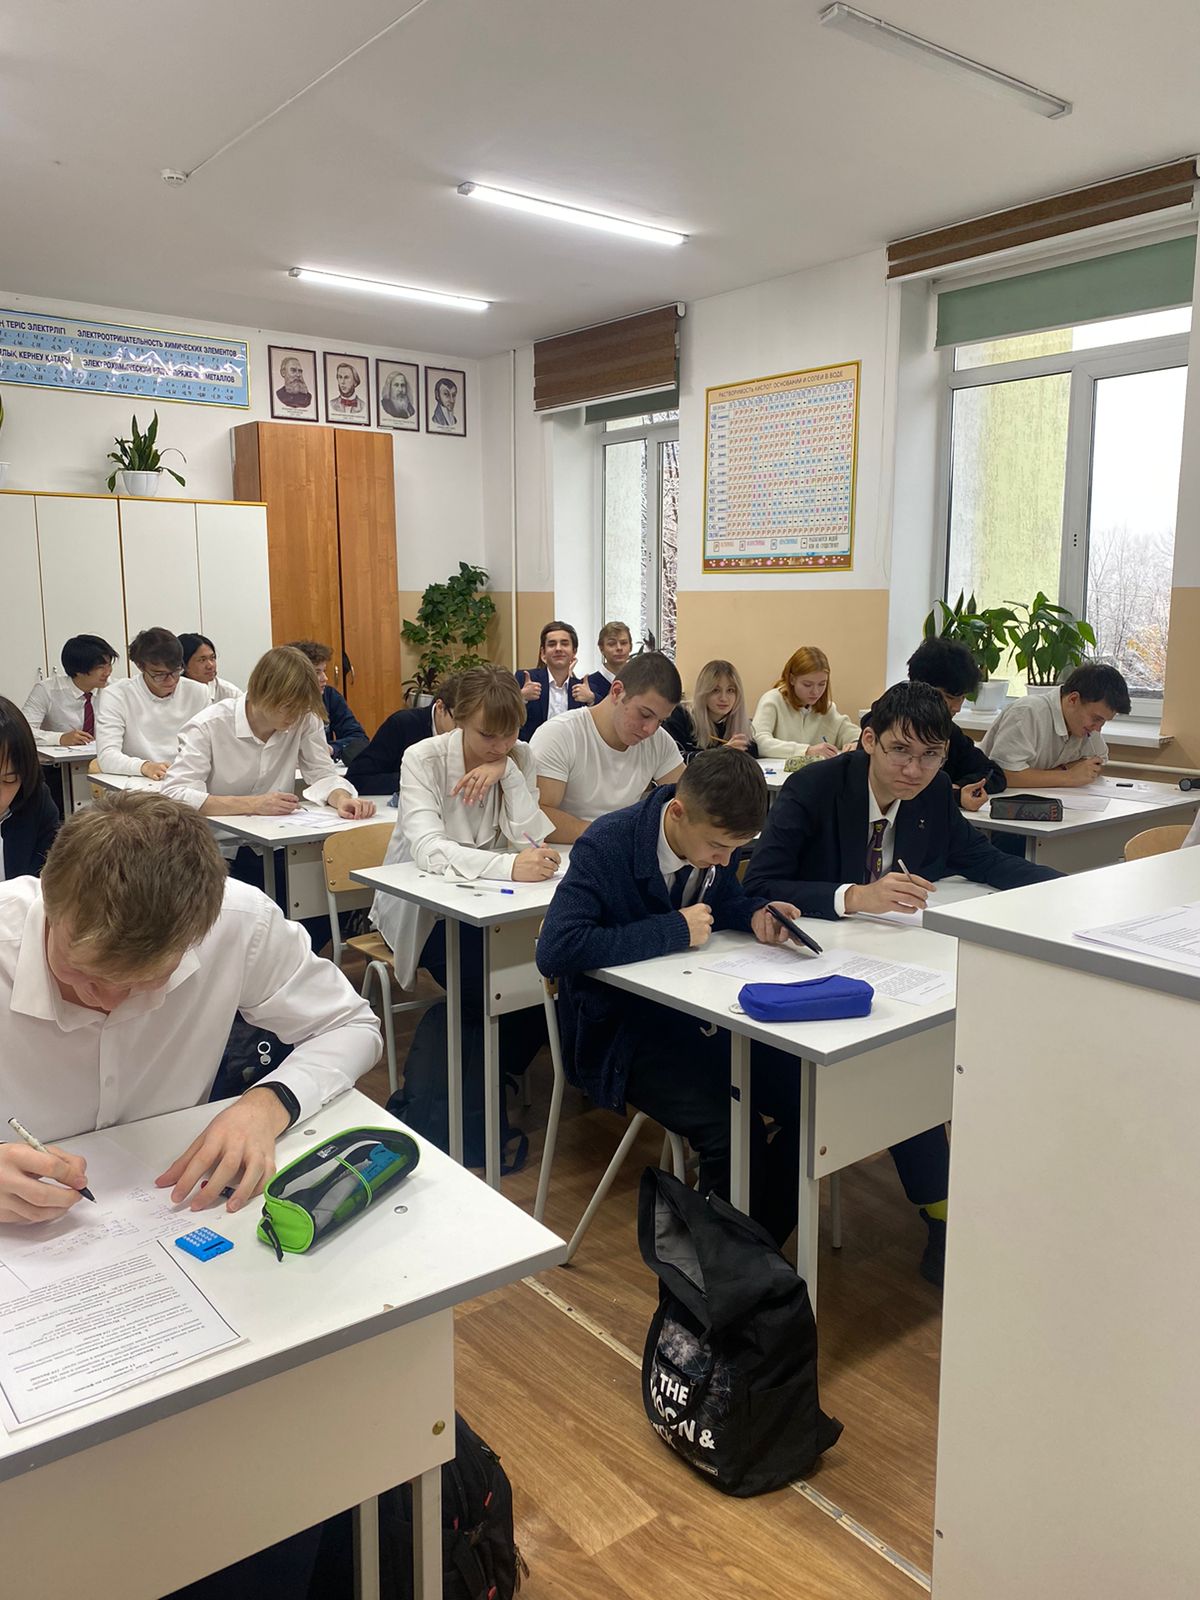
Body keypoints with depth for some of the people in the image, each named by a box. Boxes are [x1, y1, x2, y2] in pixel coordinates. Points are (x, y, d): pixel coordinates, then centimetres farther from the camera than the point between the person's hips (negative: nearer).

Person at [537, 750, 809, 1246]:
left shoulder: (716, 836, -3)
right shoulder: (607, 845, -22)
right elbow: (555, 950, -32)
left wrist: (755, 915, -8)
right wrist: (674, 931, -28)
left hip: (695, 1014, 7)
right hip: (618, 1032, -7)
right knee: (733, 1133, -25)